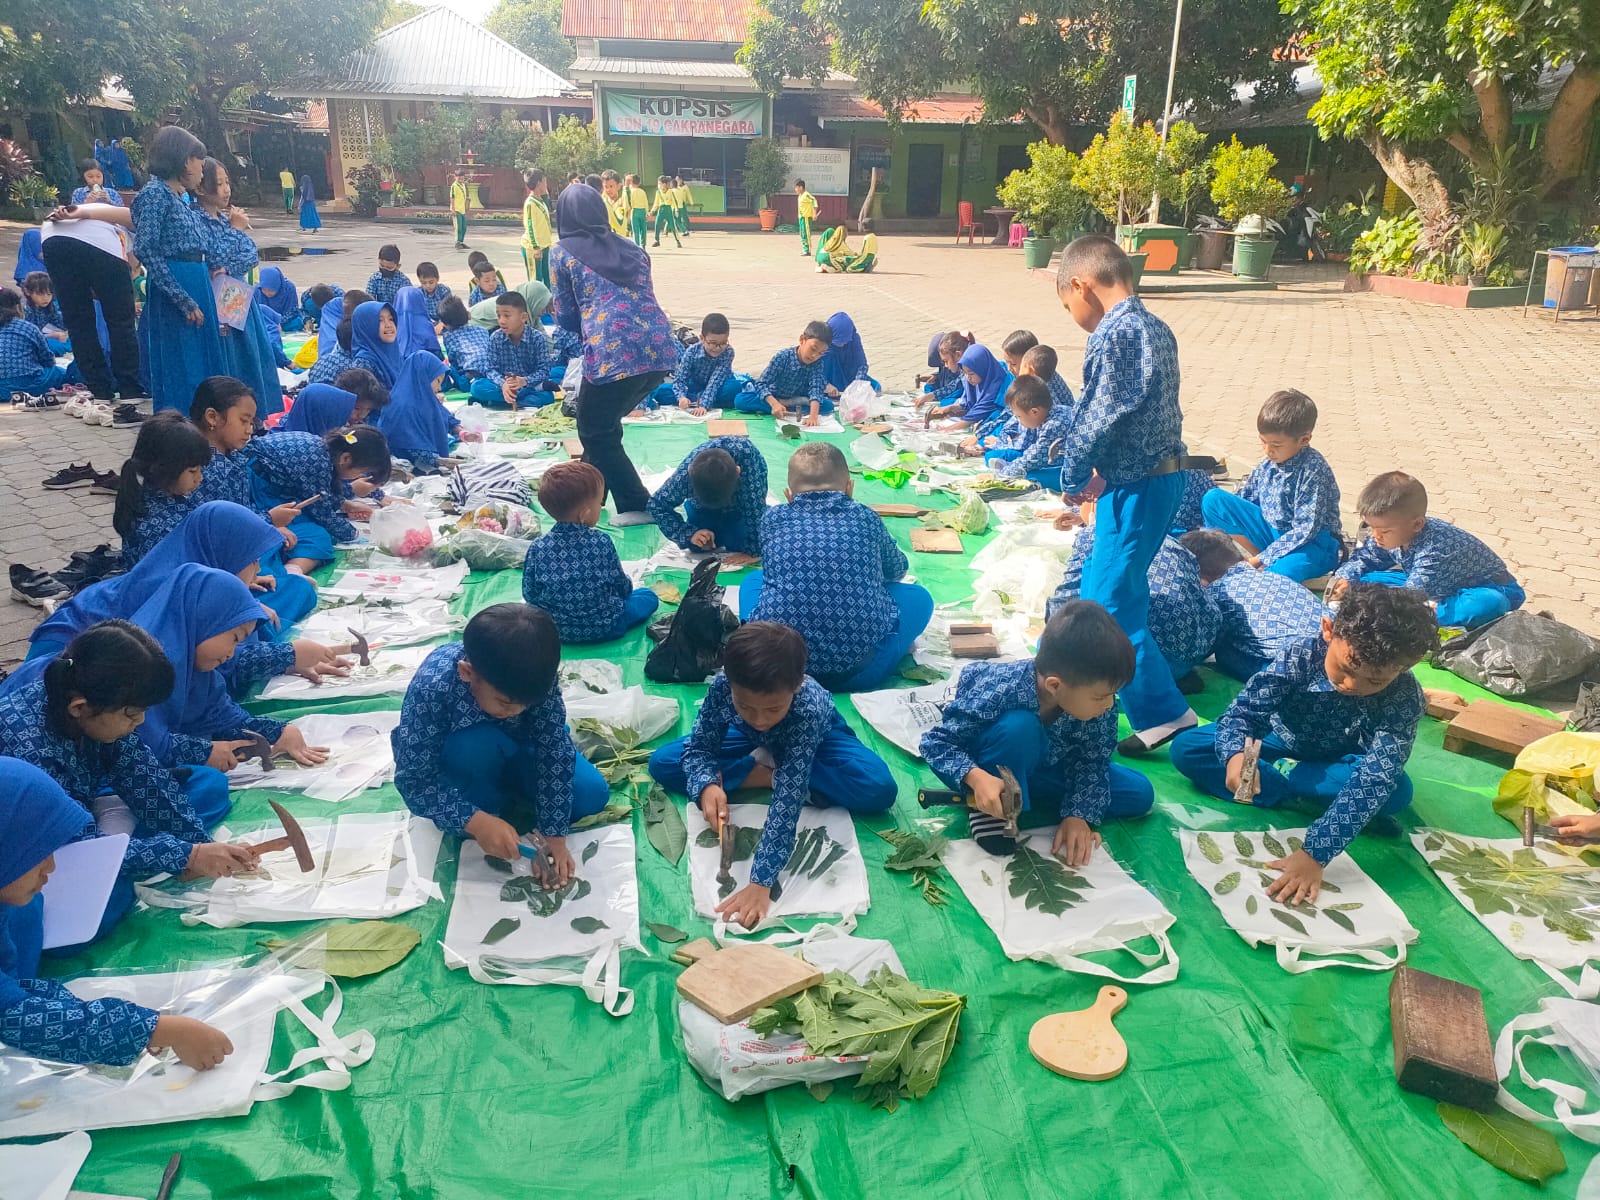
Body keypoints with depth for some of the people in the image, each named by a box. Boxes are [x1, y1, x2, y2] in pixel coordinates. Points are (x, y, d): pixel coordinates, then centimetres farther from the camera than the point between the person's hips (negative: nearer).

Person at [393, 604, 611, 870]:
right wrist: (477, 822, -43)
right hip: (457, 759, -3)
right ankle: (492, 806, -8)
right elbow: (413, 780, -33)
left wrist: (554, 838, -27)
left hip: (514, 746, 3)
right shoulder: (432, 688, -39)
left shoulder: (537, 676, -30)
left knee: (592, 793, -13)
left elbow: (555, 751, -26)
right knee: (476, 744, -37)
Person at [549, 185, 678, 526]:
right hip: (660, 348, 6)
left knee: (595, 430, 13)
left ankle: (637, 506, 10)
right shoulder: (631, 250, 23)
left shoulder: (562, 252, 9)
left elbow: (566, 316, 11)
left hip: (614, 353, -6)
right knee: (603, 420, 25)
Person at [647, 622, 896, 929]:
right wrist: (708, 785, -44)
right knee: (662, 764, -14)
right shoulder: (722, 686, -38)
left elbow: (788, 802, -48)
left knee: (879, 790, -30)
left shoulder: (809, 709, -46)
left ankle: (765, 768, -13)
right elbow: (700, 747, -21)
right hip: (751, 739, 2)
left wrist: (761, 883, -53)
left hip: (817, 738, -2)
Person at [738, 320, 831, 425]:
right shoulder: (783, 356, -25)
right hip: (773, 397, -1)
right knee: (739, 400, -26)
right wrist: (775, 404, -47)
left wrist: (813, 416, -50)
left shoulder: (817, 363, -19)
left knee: (828, 405, -24)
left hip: (797, 399, 2)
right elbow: (761, 383, -28)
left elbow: (816, 388, -31)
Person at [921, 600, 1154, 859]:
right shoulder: (999, 692, -37)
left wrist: (1079, 815, -25)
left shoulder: (1099, 700, -24)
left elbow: (1091, 761, -12)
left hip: (1044, 766, 6)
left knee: (1140, 793, -5)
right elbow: (935, 742, -29)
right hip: (992, 769, -6)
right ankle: (988, 807, -14)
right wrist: (976, 778, -45)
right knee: (1019, 726, -38)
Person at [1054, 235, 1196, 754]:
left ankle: (1163, 713, -2)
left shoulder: (1113, 334, -18)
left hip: (1135, 486, -10)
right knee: (1101, 581, 22)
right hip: (1162, 473, 10)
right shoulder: (1155, 327, 12)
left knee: (1111, 603, -5)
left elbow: (1099, 418, -19)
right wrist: (1091, 470, 9)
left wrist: (1073, 478, -4)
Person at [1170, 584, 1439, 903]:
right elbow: (1243, 712, -30)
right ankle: (1296, 795, -22)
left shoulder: (1405, 699, -32)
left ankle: (1280, 779, -16)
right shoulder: (1299, 656, -32)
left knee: (1396, 792, -32)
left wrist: (1315, 852, -51)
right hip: (1281, 742, 0)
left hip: (1335, 764, 0)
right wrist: (1235, 753, -56)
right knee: (1184, 748, -19)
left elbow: (1374, 779, -41)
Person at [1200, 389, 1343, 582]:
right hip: (1272, 533, 7)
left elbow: (1305, 531, -21)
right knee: (1212, 499, -9)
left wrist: (1262, 559, -23)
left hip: (1312, 545, -7)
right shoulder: (1267, 465, 0)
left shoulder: (1314, 471, -18)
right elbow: (1242, 502, 9)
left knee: (1279, 571, -44)